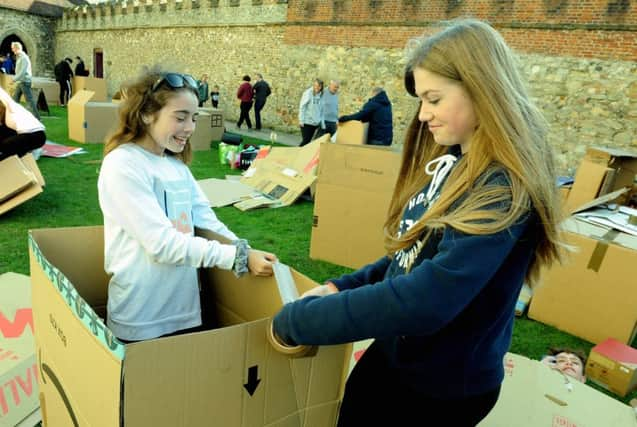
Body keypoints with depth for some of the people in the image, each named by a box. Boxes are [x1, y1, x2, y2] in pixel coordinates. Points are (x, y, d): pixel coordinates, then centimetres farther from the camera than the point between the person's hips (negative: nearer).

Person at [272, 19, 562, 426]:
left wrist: (294, 320, -27)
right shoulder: (450, 165, 1)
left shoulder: (504, 192, -27)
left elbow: (421, 301, -36)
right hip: (393, 352, 7)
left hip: (444, 383, -7)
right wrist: (341, 287, -2)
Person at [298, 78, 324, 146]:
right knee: (305, 140, -6)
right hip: (307, 122, -5)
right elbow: (302, 106, -9)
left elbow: (321, 110, 10)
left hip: (315, 123, 5)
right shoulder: (308, 93, -9)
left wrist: (322, 124, 8)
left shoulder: (321, 95, 7)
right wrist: (301, 120, -14)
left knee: (308, 141, 9)